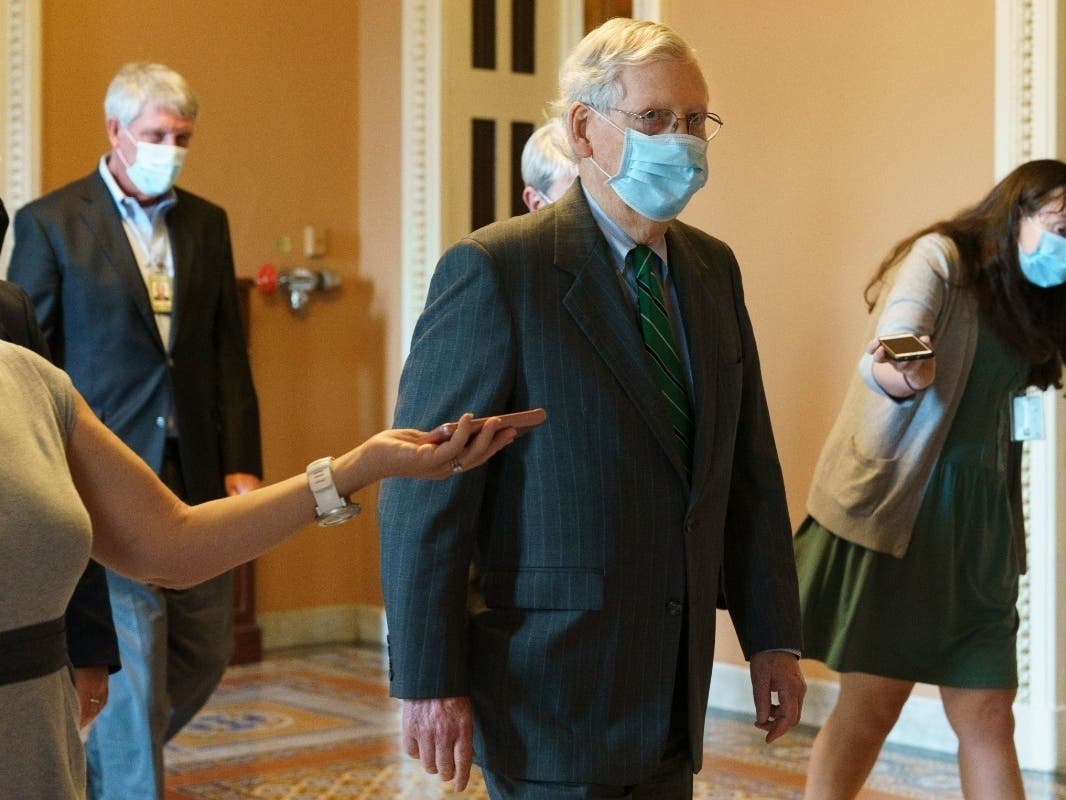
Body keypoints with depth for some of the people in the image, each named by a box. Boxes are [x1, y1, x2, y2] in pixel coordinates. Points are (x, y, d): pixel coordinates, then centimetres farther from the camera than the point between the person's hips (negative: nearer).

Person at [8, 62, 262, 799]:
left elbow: (229, 353, 11)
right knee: (139, 663, -3)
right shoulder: (50, 223, -3)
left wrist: (242, 462, 3)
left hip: (196, 472, 6)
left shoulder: (208, 223, 11)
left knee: (206, 651, 12)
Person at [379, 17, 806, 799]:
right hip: (552, 696, -6)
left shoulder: (713, 268, 9)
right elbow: (423, 492, -13)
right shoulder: (494, 271, -13)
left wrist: (772, 637, 8)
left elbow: (751, 466, 11)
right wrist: (428, 682, -14)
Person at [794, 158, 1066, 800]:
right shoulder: (939, 257, -6)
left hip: (979, 522, 6)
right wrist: (899, 373, -44)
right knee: (872, 706, -2)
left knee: (988, 718, 3)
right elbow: (890, 351, -22)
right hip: (897, 507, -6)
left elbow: (1001, 414, 15)